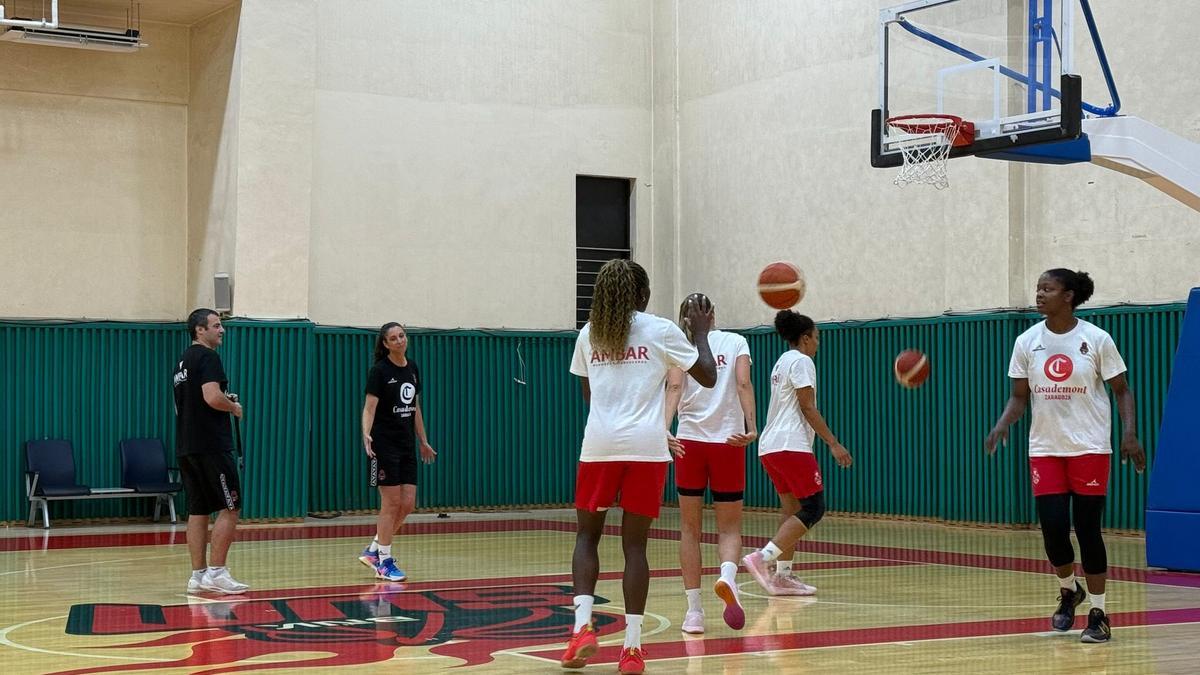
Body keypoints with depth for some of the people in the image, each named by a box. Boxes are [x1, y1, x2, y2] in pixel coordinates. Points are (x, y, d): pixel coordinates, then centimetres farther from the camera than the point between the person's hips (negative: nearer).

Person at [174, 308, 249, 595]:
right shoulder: (208, 357, -10)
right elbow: (213, 397, -24)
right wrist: (234, 407, -5)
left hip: (186, 447, 9)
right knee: (231, 507, -4)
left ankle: (198, 575, 9)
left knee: (197, 511, 9)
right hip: (211, 445, -9)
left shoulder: (183, 361, 19)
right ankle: (216, 572, -6)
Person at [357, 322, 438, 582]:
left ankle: (373, 551, 20)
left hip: (407, 445, 7)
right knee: (391, 503, -4)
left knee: (408, 504, 5)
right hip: (385, 444, -7)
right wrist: (366, 434, -35)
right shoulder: (379, 371, -10)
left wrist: (423, 442, 20)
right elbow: (369, 407, -17)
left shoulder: (412, 368, 10)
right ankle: (384, 563, 7)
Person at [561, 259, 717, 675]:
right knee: (634, 544, 3)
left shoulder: (589, 334, 12)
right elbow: (708, 377, 8)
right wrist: (701, 333, 20)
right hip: (646, 447, -1)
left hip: (599, 445, 2)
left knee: (587, 535, 14)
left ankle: (582, 625, -5)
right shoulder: (661, 331, 4)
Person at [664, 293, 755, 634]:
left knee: (689, 528, 11)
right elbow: (743, 384, -6)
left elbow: (675, 388, -9)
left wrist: (665, 429, -21)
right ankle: (728, 574, -23)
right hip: (729, 442, 0)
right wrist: (751, 427, -15)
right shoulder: (735, 341, 10)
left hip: (689, 441, 0)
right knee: (729, 527, 10)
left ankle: (694, 611, 6)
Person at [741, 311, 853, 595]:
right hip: (790, 446, -10)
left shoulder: (782, 362, 21)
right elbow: (808, 408, -13)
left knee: (791, 508, 11)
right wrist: (834, 444, -13)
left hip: (771, 445, 10)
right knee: (814, 507, -9)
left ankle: (783, 576, 8)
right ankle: (762, 558, -20)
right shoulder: (801, 361, -7)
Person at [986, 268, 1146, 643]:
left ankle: (1098, 614, 10)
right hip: (1045, 448, 3)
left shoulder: (1096, 339, -6)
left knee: (1087, 529, -3)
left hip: (1089, 447, -2)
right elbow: (1019, 397, 6)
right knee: (1053, 528, -4)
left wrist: (1130, 433, -13)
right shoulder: (1026, 342, 1)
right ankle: (1068, 591, 26)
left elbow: (1122, 391, 0)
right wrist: (1002, 424, -13)